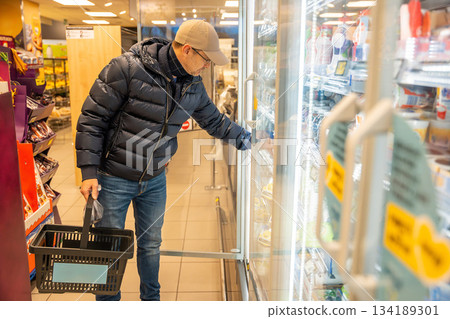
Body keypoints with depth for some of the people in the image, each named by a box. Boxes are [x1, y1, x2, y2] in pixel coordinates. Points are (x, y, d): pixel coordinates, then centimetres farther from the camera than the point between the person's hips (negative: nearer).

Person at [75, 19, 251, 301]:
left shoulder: (193, 86, -2)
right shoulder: (128, 68, -21)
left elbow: (214, 121, 15)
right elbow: (93, 118, -16)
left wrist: (247, 139, 15)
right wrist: (90, 171, -17)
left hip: (155, 180, 5)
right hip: (114, 179, -5)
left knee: (151, 245, 20)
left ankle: (151, 298, 44)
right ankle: (108, 300, 35)